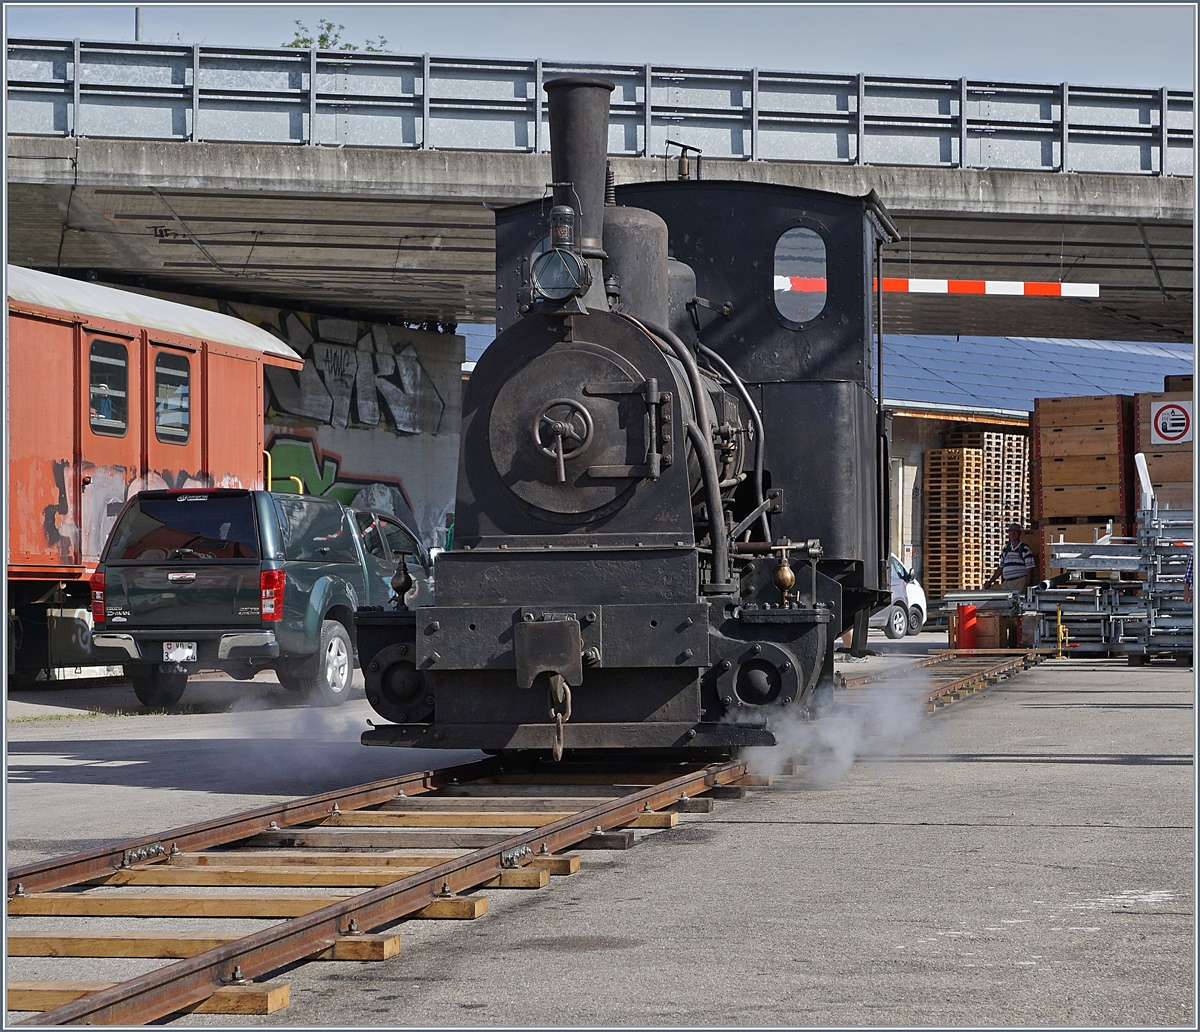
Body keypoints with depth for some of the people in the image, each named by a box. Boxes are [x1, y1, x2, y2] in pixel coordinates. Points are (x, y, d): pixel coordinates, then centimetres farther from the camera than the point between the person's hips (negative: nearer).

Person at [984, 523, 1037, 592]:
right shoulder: (1005, 549, 16)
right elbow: (1000, 568, 24)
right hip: (1006, 583, 5)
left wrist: (1026, 587, -11)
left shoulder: (1025, 549, -2)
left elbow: (1029, 570, -4)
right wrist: (990, 581, 18)